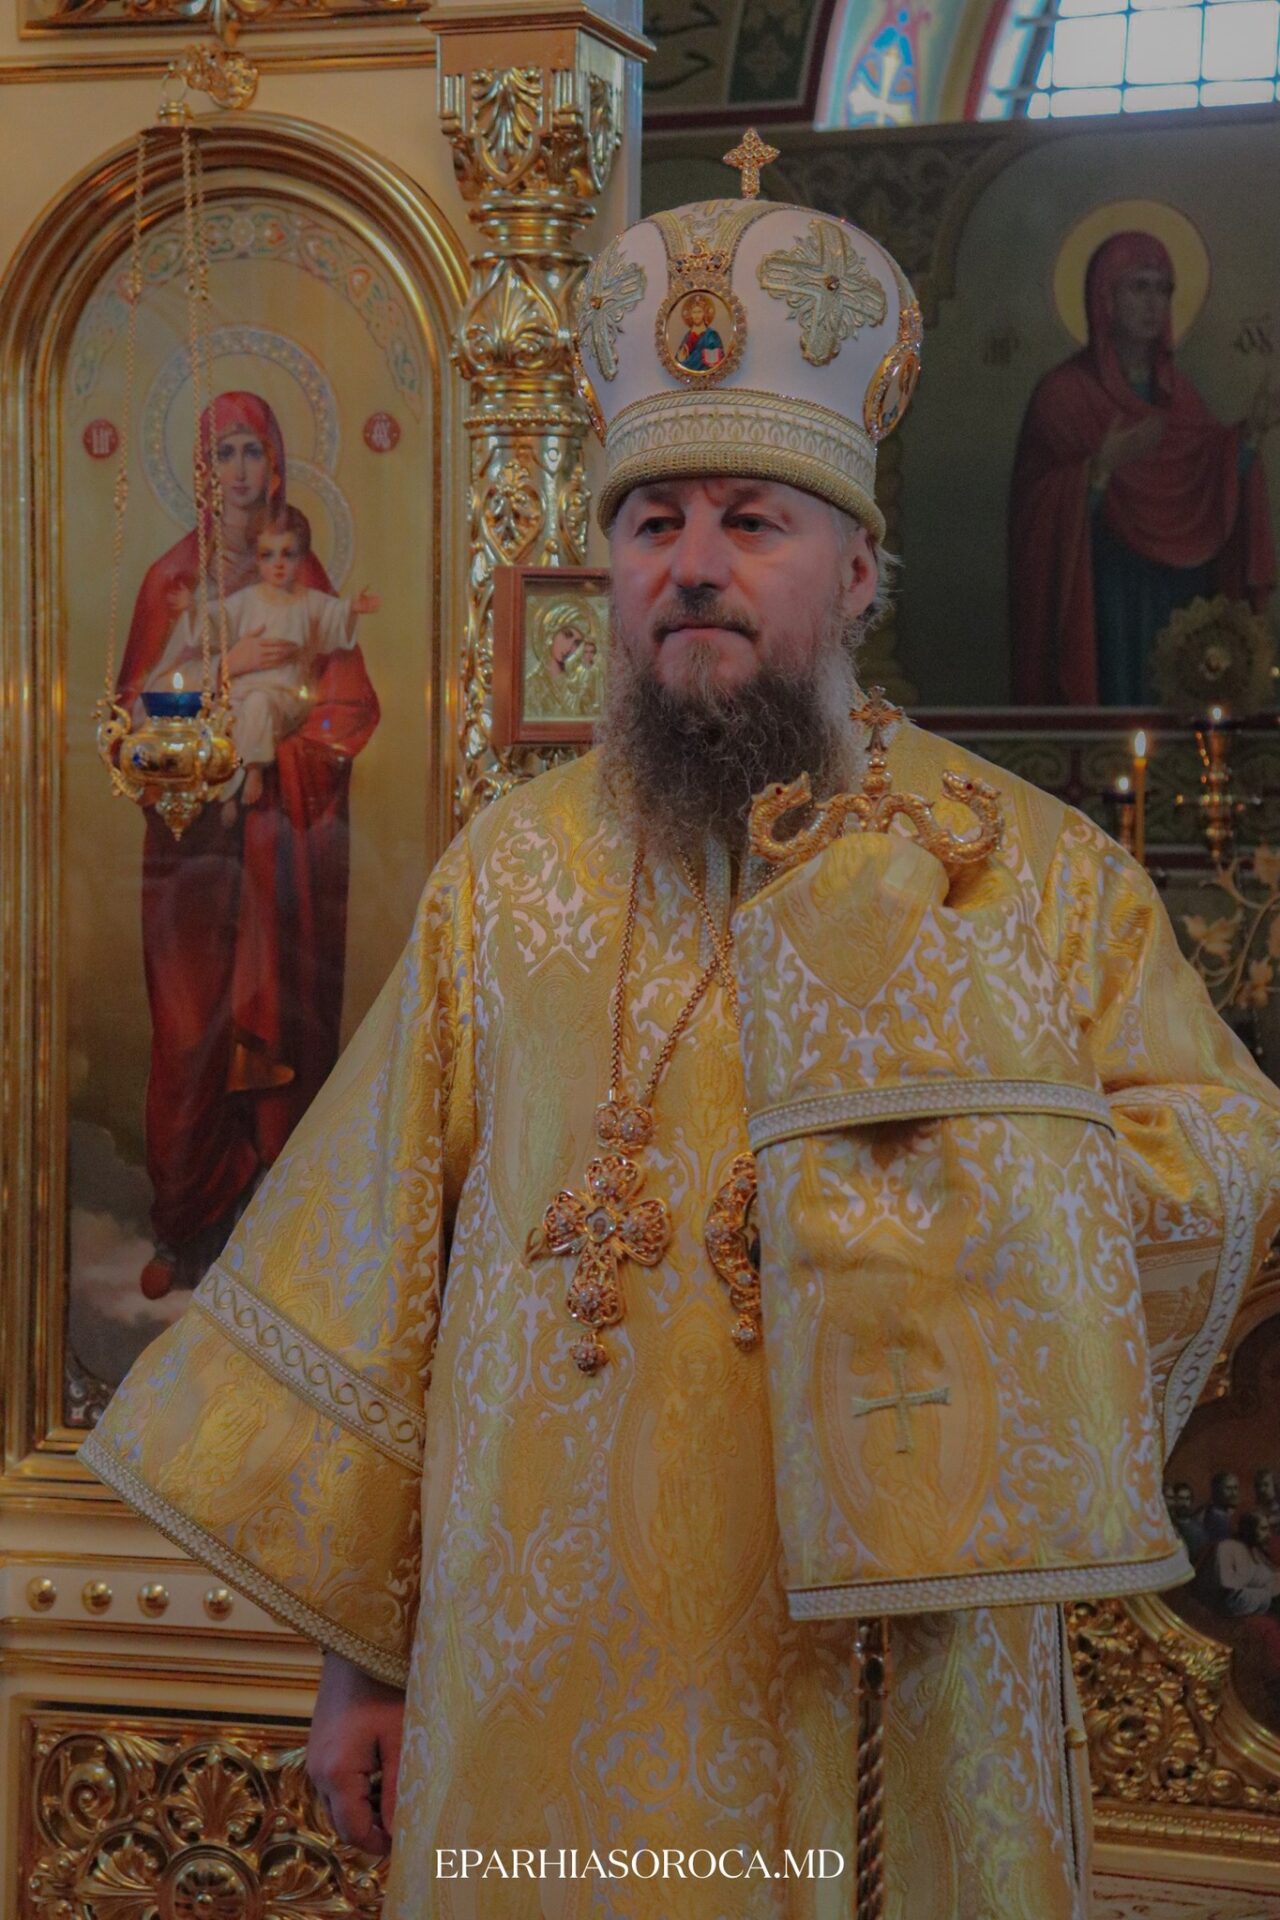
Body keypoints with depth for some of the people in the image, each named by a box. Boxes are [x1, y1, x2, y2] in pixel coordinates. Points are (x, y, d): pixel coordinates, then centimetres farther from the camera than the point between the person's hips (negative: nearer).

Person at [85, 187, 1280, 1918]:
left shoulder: (1033, 870, 3)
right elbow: (376, 1277, 5)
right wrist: (358, 1647, 4)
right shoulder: (505, 880, 5)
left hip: (890, 1685, 0)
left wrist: (981, 1133, -16)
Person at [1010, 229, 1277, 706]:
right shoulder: (1064, 392, -6)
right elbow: (1046, 513, -12)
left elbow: (1215, 496, 11)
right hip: (1105, 601, -5)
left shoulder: (1177, 391, 12)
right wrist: (1101, 469, -27)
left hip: (1179, 595, 5)